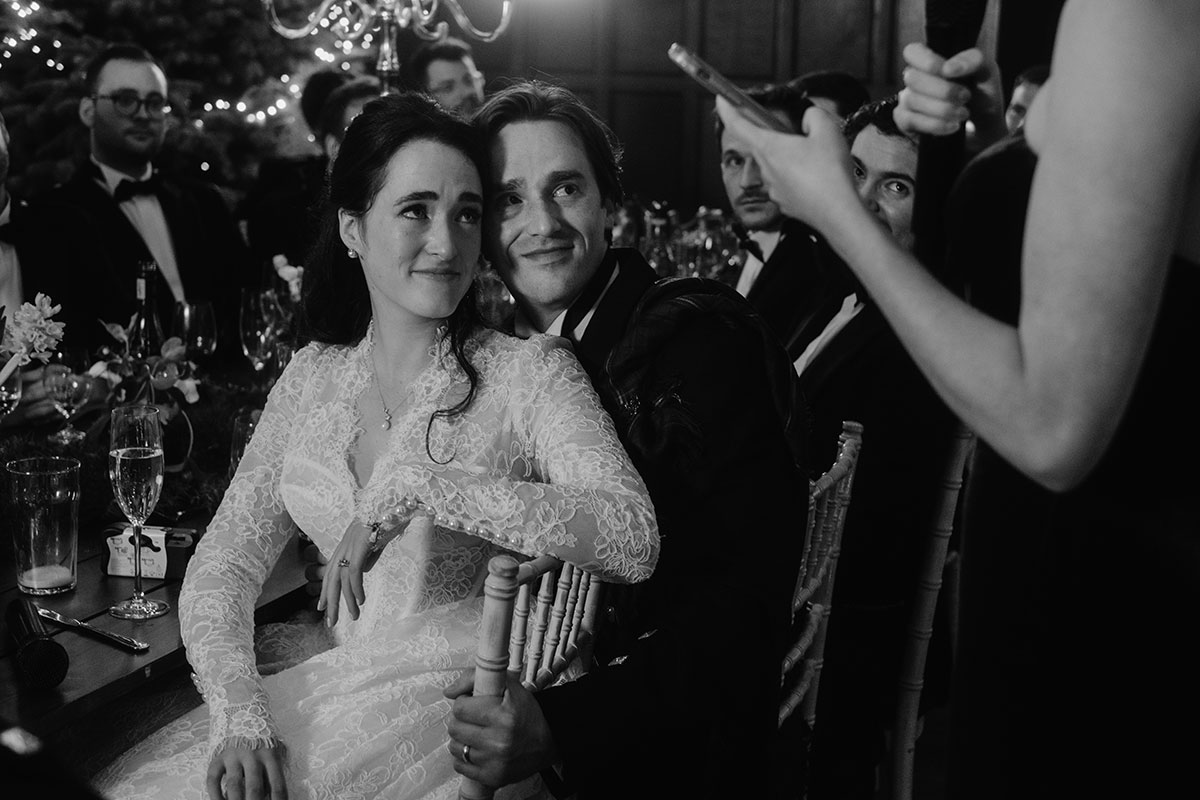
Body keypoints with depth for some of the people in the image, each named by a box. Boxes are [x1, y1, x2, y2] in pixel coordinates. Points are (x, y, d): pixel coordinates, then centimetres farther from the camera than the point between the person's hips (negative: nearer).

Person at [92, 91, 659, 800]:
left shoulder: (529, 370, -8)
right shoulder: (314, 377, 7)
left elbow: (633, 541, -23)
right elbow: (224, 564, 5)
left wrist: (416, 486, -26)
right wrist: (241, 714, -12)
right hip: (338, 696, 4)